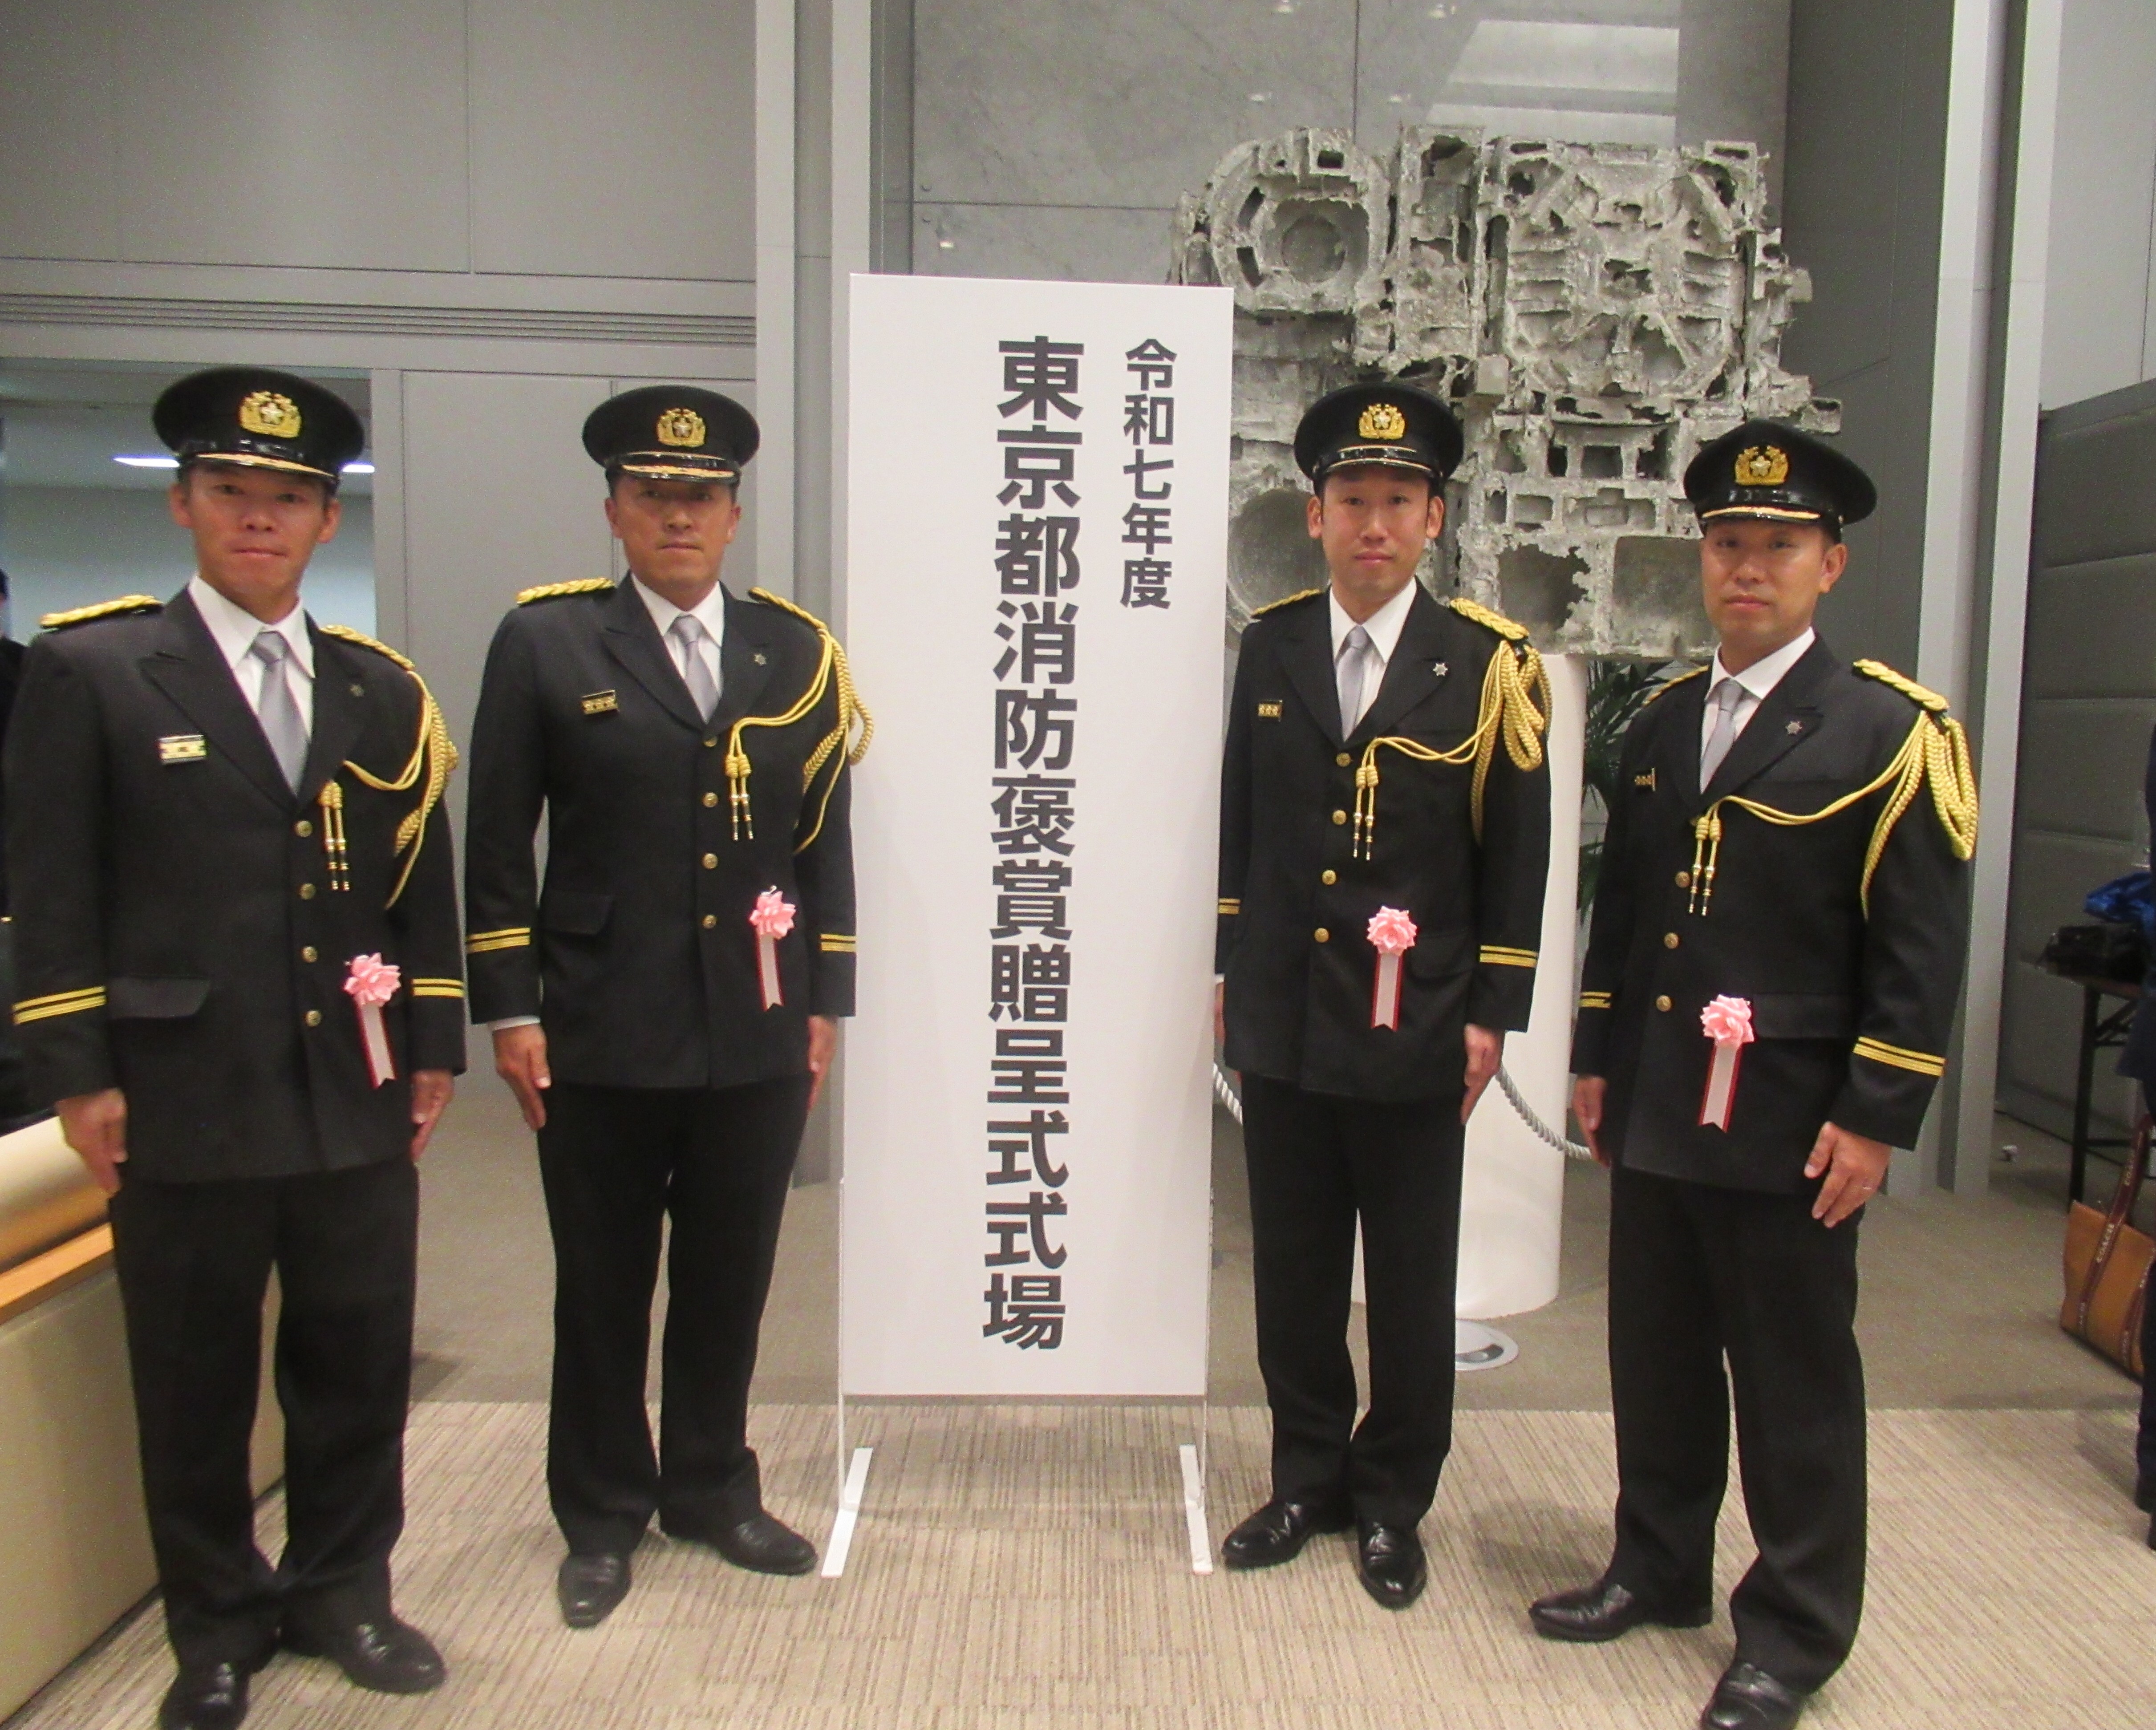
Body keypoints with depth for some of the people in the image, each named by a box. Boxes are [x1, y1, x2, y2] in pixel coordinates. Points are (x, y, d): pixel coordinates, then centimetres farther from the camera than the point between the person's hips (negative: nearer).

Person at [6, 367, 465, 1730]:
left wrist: (434, 1047, 8)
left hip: (358, 1098, 3)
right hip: (183, 1096, -3)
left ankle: (342, 1590, 33)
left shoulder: (382, 690, 9)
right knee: (196, 1377, 11)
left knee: (360, 1361, 12)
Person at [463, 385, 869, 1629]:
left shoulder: (797, 652, 7)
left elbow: (825, 839, 7)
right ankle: (603, 1515, 31)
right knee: (603, 1289, 12)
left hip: (758, 1037, 2)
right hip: (603, 1037, -2)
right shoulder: (545, 642, 0)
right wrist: (509, 1011, -5)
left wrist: (826, 1005, 5)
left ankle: (712, 1488, 34)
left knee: (730, 1283, 14)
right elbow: (498, 844, -1)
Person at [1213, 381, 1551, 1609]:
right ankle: (1309, 1479, 32)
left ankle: (1392, 1503, 29)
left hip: (1415, 1034, -3)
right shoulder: (1272, 644, 5)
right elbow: (1241, 818, 10)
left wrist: (1493, 1014, -5)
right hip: (1282, 1024, 3)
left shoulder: (1490, 663, -5)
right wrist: (1230, 969, 10)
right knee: (1295, 1271, 13)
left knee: (1412, 1282, 10)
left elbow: (1517, 853, -3)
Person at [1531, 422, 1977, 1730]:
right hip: (1655, 1116, 6)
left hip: (1789, 1127, -6)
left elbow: (1923, 950, -11)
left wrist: (1873, 1120, -14)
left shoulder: (1894, 733, -8)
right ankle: (1661, 1569, 36)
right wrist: (1598, 1058, 13)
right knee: (1657, 1358, 17)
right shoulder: (1663, 723, 11)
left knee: (1795, 1383, 8)